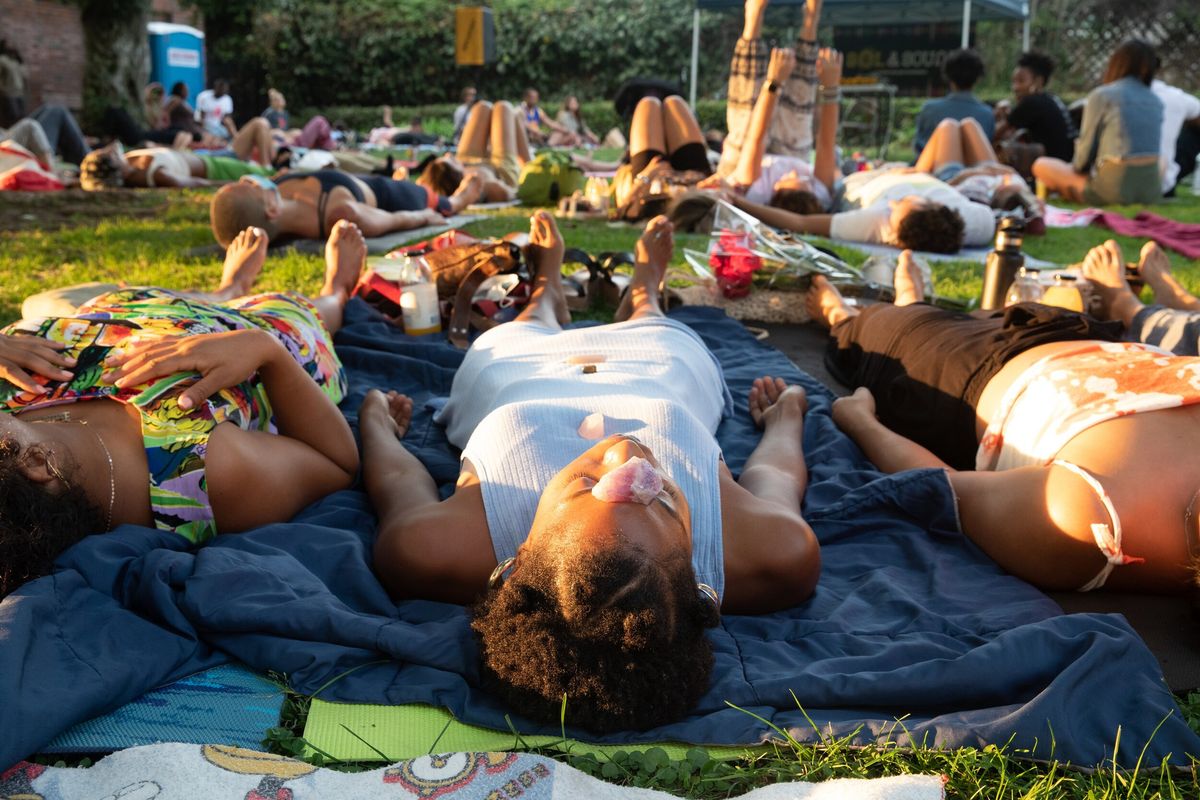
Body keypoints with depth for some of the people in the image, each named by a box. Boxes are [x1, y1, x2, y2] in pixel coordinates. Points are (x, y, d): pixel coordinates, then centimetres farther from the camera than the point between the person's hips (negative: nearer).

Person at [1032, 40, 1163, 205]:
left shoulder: (1101, 95, -6)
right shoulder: (1156, 101, 9)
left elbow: (1086, 152, -3)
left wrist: (1077, 166, 20)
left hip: (1116, 189, -6)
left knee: (1041, 165, 10)